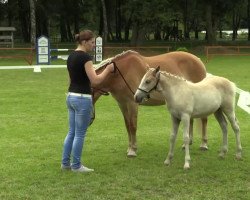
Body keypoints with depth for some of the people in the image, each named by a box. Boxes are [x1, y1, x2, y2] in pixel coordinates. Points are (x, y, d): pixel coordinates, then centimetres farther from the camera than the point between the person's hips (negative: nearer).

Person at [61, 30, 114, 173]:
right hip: (82, 98, -9)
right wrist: (108, 70, -8)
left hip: (71, 96, 9)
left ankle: (65, 163, 23)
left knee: (72, 132, 17)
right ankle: (76, 166, 11)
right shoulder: (85, 57, -17)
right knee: (80, 134, 2)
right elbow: (95, 80, -20)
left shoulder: (71, 56, 11)